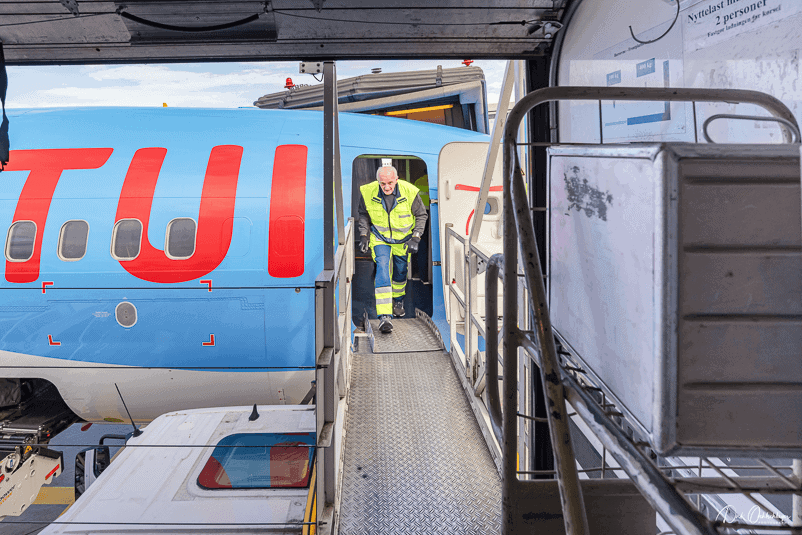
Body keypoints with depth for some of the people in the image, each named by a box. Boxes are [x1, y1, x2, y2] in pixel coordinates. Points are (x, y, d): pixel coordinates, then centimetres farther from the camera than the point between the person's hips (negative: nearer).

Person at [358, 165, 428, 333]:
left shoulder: (409, 192, -23)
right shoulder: (368, 192, -20)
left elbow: (421, 215, -7)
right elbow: (363, 214, 1)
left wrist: (415, 238, -13)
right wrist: (364, 235, -7)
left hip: (403, 238, 1)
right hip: (379, 237, -1)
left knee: (400, 272, 18)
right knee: (382, 269, -20)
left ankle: (398, 300, 50)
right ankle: (384, 316, -25)